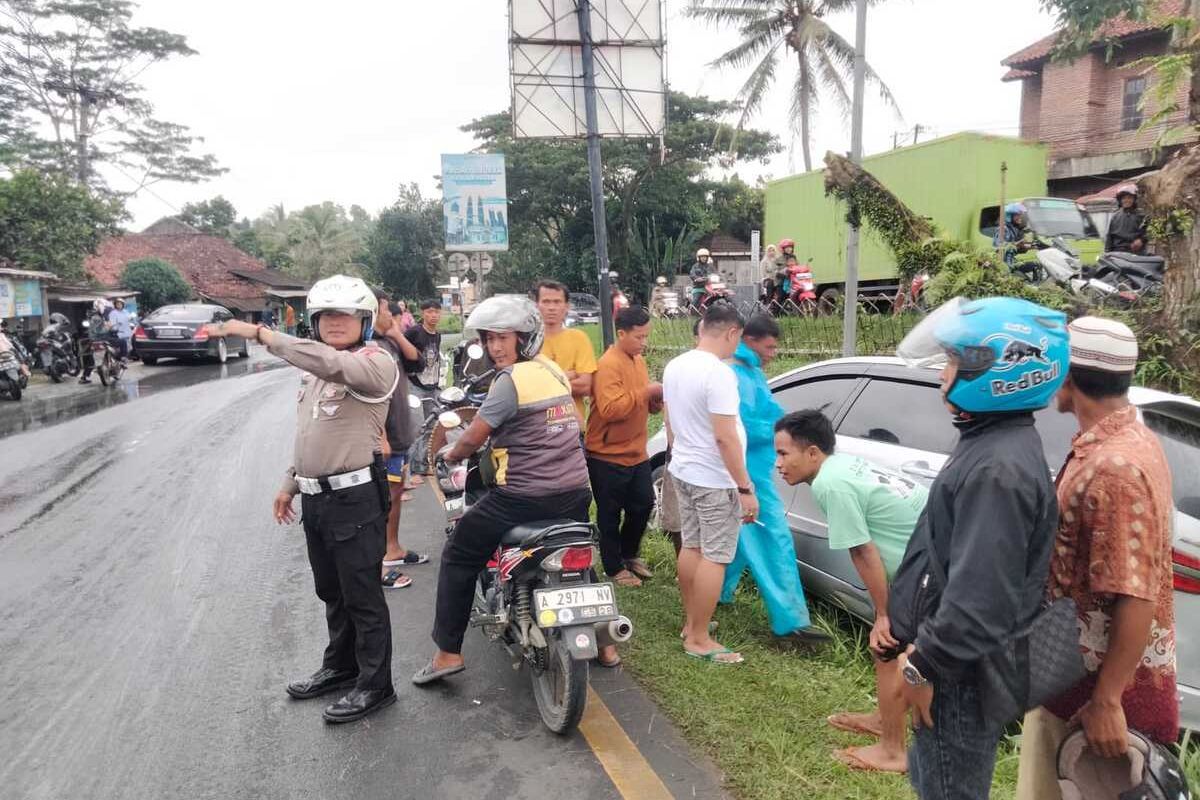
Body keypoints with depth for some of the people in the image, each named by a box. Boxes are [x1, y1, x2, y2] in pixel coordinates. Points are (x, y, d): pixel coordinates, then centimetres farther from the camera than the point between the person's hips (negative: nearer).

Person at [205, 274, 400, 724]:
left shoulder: (375, 364, -13)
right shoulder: (315, 371, 16)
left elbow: (330, 362, -35)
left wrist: (259, 333, -33)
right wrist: (290, 483, 22)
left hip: (355, 498, -9)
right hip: (316, 498, 9)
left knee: (363, 597, 2)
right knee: (331, 592, 22)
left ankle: (375, 686, 16)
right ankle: (341, 666, 39)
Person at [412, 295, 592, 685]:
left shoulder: (511, 380, -14)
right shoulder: (554, 369, 9)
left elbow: (473, 438, -13)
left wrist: (452, 454, 8)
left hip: (524, 498, -7)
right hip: (576, 493, 7)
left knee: (458, 557, 9)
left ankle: (448, 652, 11)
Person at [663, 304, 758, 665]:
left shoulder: (674, 366, 5)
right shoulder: (719, 373, -22)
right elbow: (725, 438, -25)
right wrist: (746, 488, -19)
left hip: (682, 471, 9)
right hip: (715, 480, -9)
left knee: (691, 547, 17)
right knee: (714, 558, 0)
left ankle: (691, 622, 29)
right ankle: (699, 639, 7)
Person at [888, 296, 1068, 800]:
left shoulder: (999, 468, -27)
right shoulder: (991, 442, 7)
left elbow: (981, 597, -30)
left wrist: (925, 667, -19)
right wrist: (922, 648, 20)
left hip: (963, 678, -10)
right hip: (952, 662, 10)